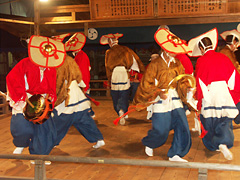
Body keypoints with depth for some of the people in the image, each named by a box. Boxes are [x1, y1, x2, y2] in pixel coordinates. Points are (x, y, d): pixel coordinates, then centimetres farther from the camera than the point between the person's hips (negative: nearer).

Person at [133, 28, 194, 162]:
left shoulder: (177, 64, 8)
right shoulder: (155, 64, -9)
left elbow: (181, 80, 15)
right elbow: (146, 84, -8)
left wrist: (187, 86, -6)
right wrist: (159, 92, -19)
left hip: (175, 100, 5)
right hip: (161, 101, -5)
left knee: (183, 126, -4)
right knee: (161, 131, 0)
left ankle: (175, 154, 10)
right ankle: (148, 144, 35)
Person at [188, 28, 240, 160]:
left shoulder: (201, 61, -4)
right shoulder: (223, 58, 4)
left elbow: (199, 81, -4)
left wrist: (199, 99, 4)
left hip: (209, 95, -2)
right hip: (224, 93, 2)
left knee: (209, 120, 15)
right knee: (225, 121, 7)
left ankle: (213, 145, 24)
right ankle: (223, 143, -11)